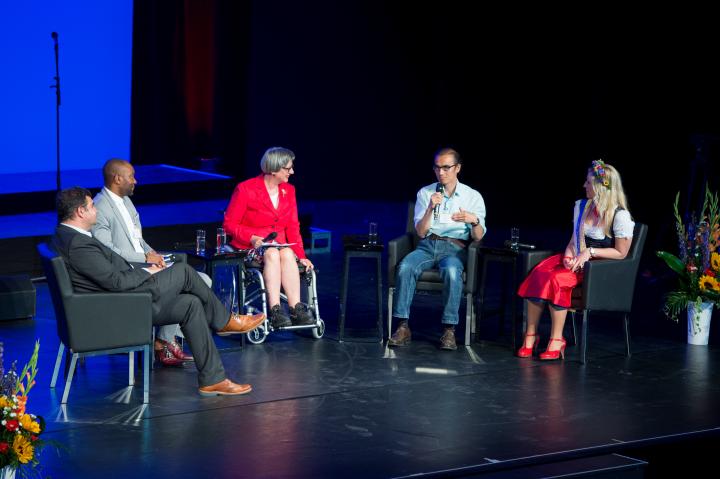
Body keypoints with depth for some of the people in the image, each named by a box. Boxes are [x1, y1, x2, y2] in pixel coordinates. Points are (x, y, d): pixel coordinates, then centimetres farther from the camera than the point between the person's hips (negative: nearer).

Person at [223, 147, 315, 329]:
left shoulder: (289, 190, 10)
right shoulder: (245, 189, -6)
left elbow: (293, 227, 9)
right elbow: (229, 224, -4)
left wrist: (301, 255, -6)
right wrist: (251, 238, -21)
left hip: (280, 246, 4)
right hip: (249, 247, -4)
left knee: (288, 254, -32)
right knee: (273, 254, -36)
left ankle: (296, 309, -40)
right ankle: (275, 311, -44)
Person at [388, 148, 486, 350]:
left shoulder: (473, 196, 7)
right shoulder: (425, 193, 11)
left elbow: (478, 237, -2)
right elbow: (421, 233, 3)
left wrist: (474, 221, -24)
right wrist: (430, 208, -13)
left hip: (454, 248, -2)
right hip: (427, 245, 2)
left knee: (451, 271, -38)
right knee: (405, 267, -31)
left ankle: (449, 330, -36)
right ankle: (403, 327, -31)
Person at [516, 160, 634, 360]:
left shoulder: (620, 216, -9)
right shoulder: (582, 206, 13)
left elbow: (621, 253, -8)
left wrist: (590, 252, -14)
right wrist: (568, 255, -4)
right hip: (575, 260, 6)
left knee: (557, 279, -32)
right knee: (538, 273, -23)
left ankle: (556, 340, -25)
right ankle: (530, 336, -21)